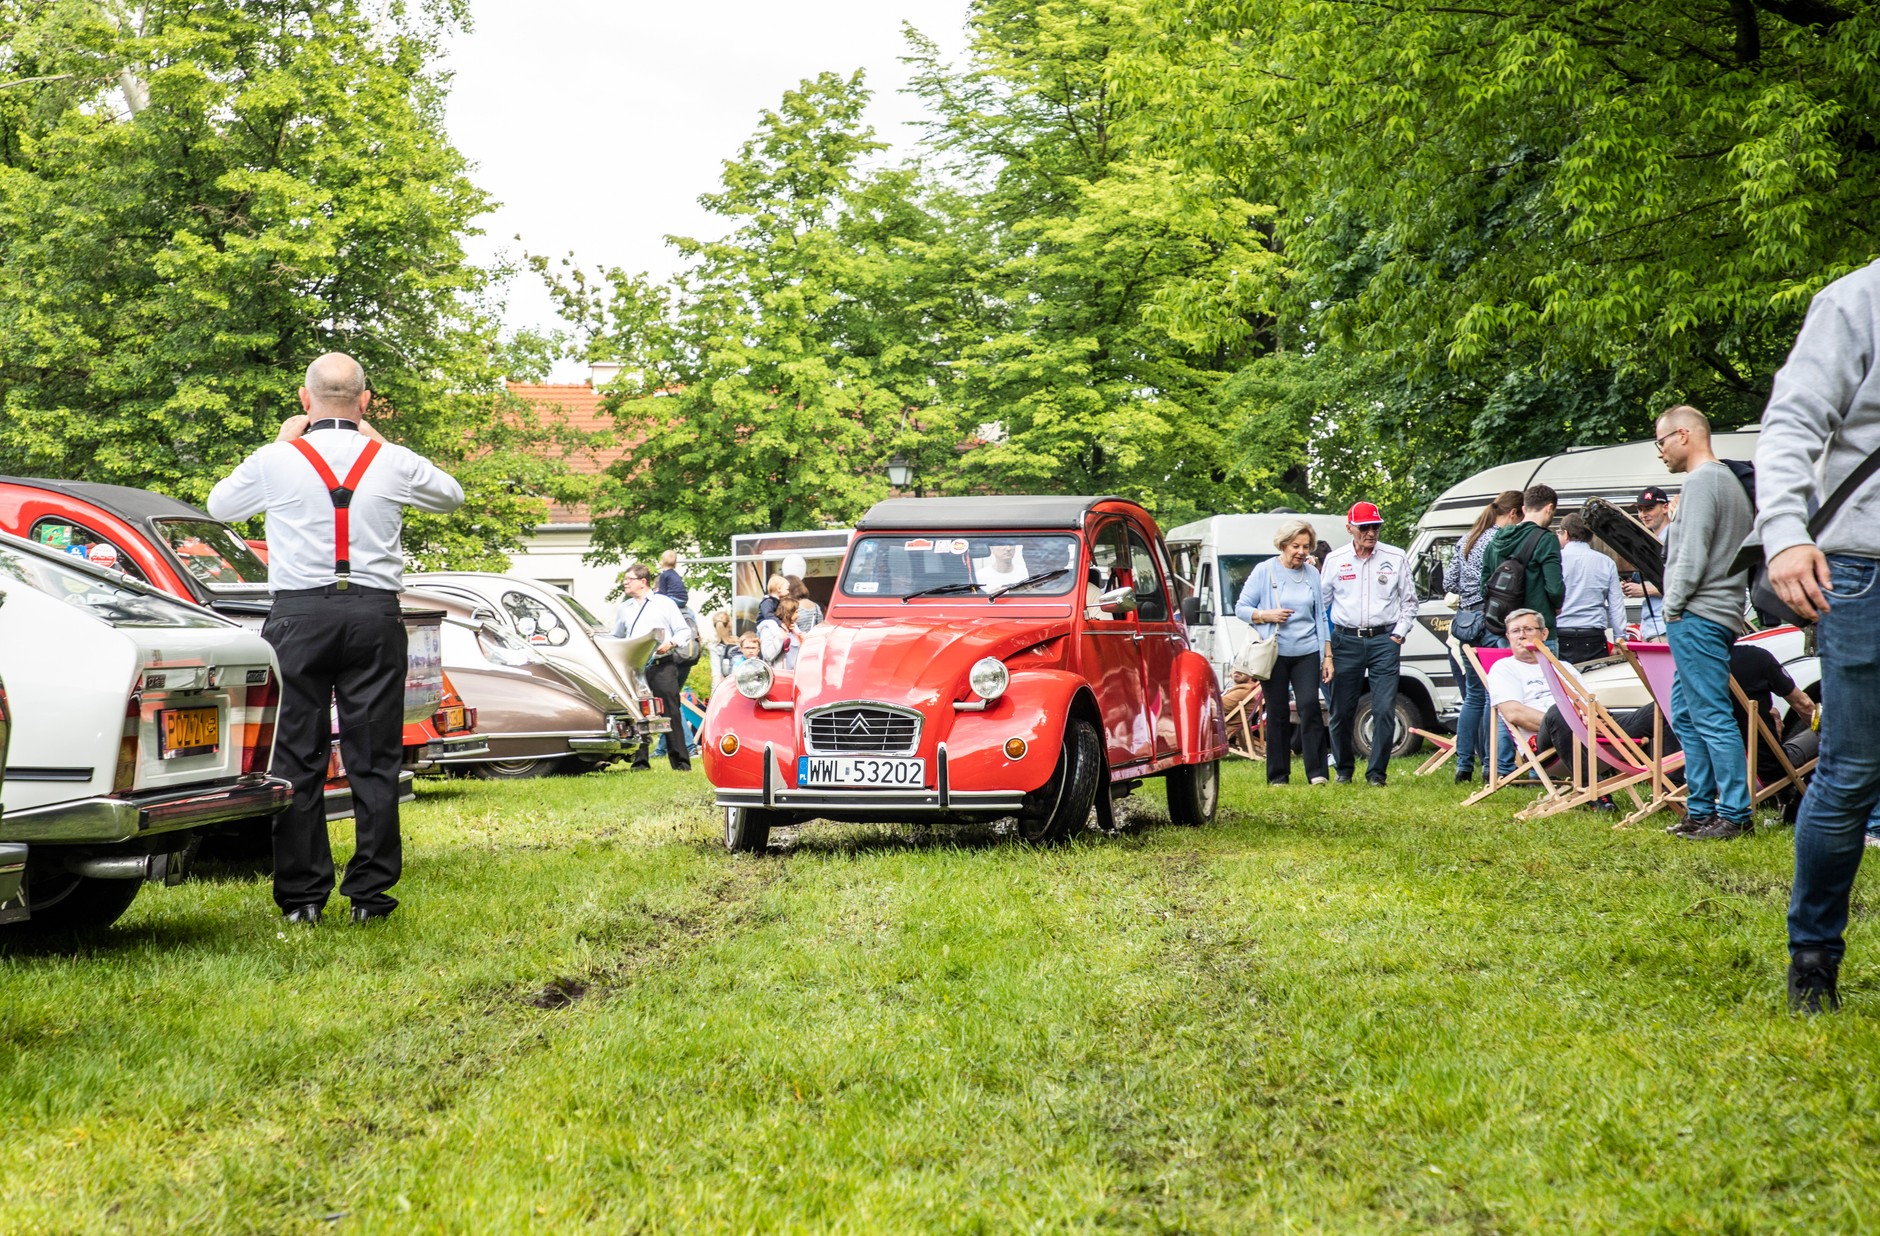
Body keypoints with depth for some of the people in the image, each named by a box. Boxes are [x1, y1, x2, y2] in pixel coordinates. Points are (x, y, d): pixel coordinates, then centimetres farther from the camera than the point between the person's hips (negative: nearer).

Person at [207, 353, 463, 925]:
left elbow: (219, 503, 19)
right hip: (375, 615, 1)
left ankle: (302, 896, 3)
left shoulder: (276, 461, 0)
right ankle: (369, 894, 4)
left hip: (299, 615, -1)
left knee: (297, 758, 4)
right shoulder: (392, 463, 3)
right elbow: (451, 495, 24)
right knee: (373, 760, 4)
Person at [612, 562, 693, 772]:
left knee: (670, 714, -6)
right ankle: (640, 761, 8)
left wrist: (670, 644, -13)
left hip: (663, 666, -4)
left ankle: (680, 761, -3)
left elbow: (684, 631, 4)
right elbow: (616, 637, 27)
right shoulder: (624, 609, 18)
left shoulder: (664, 603, 5)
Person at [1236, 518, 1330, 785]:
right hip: (1275, 654, -2)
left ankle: (1316, 772, -10)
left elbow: (1321, 616, 15)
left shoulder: (1312, 574, 10)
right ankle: (1278, 775, 9)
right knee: (1277, 713, 2)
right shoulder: (1264, 571, 1)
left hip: (1306, 653, 2)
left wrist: (1327, 655, 11)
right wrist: (1266, 615, -16)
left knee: (1309, 705, -12)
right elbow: (1240, 608, 2)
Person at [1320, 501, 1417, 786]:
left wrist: (1399, 633, 2)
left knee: (1384, 710, -9)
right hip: (1346, 641, 1)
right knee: (1341, 711, 3)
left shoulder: (1396, 558, 5)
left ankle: (1377, 772, 0)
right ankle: (1344, 769, 20)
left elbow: (1409, 601, 13)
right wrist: (1326, 642, 5)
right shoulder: (1334, 560, 6)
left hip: (1384, 640, -1)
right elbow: (1321, 604, 13)